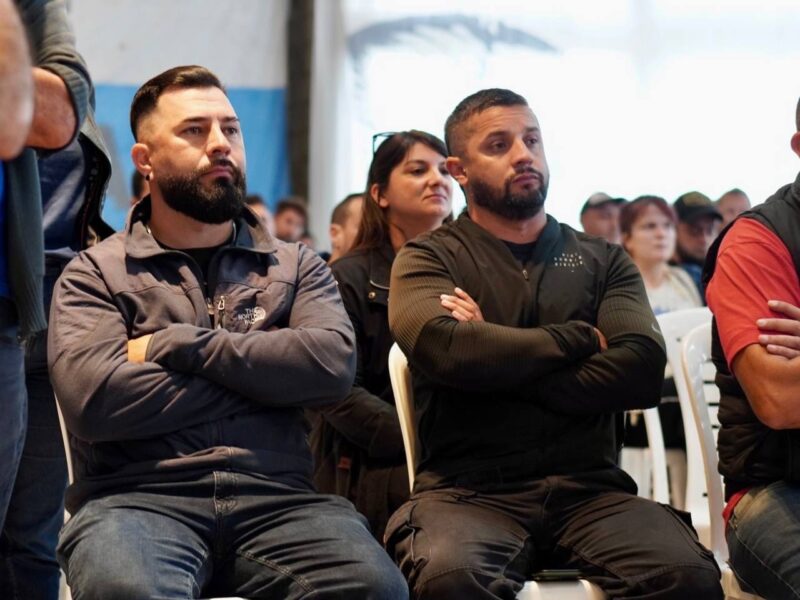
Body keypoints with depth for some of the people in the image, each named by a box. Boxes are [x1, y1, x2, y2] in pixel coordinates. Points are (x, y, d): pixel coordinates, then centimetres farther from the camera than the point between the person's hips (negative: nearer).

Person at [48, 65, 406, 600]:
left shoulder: (295, 267, 18)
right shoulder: (95, 275, 9)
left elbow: (333, 365, -3)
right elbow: (95, 399, -10)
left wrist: (176, 346, -4)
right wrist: (264, 375, -1)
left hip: (277, 498, 3)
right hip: (140, 498, -3)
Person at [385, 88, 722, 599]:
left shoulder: (603, 261, 17)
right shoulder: (430, 259, 10)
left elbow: (643, 370, -2)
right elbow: (441, 347, -13)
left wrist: (493, 363, -5)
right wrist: (577, 339, -1)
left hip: (589, 487, 3)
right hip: (471, 491, -2)